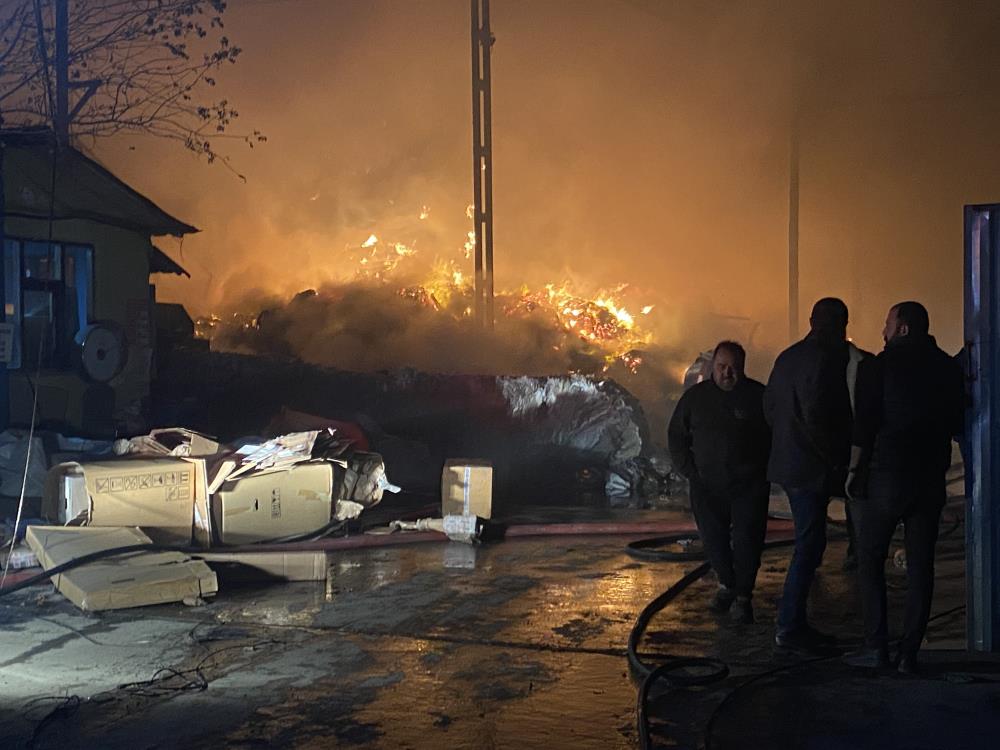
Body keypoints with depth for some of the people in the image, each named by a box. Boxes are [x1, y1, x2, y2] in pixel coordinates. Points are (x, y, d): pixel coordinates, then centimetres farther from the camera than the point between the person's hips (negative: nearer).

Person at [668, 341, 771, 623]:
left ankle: (743, 596, 9)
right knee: (713, 539, 8)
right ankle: (727, 585, 31)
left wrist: (764, 470, -3)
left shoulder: (757, 395, -3)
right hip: (707, 484, 2)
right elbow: (676, 436, 11)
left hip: (749, 484, -2)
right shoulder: (695, 396, 4)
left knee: (747, 540, -5)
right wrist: (689, 471, 4)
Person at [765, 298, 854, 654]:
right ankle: (789, 628, 2)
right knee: (809, 547, -3)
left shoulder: (787, 357, 11)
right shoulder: (827, 358, -15)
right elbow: (816, 415, -23)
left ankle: (795, 623, 21)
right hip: (812, 467, -9)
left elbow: (769, 407, 16)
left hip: (789, 462, 9)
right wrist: (836, 459, -13)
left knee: (808, 544, 16)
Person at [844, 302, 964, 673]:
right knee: (920, 565, 6)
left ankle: (876, 646, 3)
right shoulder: (948, 368, 7)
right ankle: (909, 652, 7)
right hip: (931, 479, 4)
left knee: (870, 560, 6)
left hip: (885, 475, -4)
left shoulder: (880, 365, -7)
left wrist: (855, 469, -3)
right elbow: (957, 424, 11)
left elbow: (864, 424, -10)